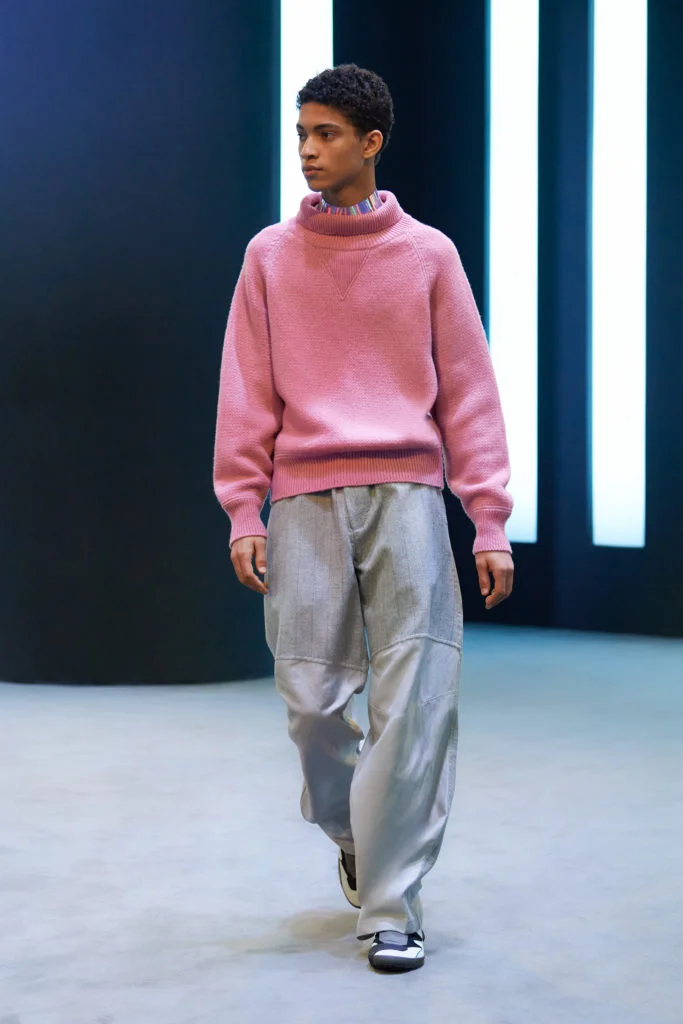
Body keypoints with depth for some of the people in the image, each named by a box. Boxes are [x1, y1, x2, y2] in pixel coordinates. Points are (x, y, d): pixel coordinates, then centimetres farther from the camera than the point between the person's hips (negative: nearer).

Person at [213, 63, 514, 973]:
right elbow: (247, 393, 9)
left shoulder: (428, 255, 7)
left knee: (413, 702, -8)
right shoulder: (270, 256, 10)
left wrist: (490, 521, -1)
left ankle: (391, 906, -1)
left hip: (406, 495, -1)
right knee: (311, 698, 0)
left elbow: (469, 390, 5)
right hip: (304, 499, 1)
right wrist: (242, 511, 0)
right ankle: (352, 833, 30)